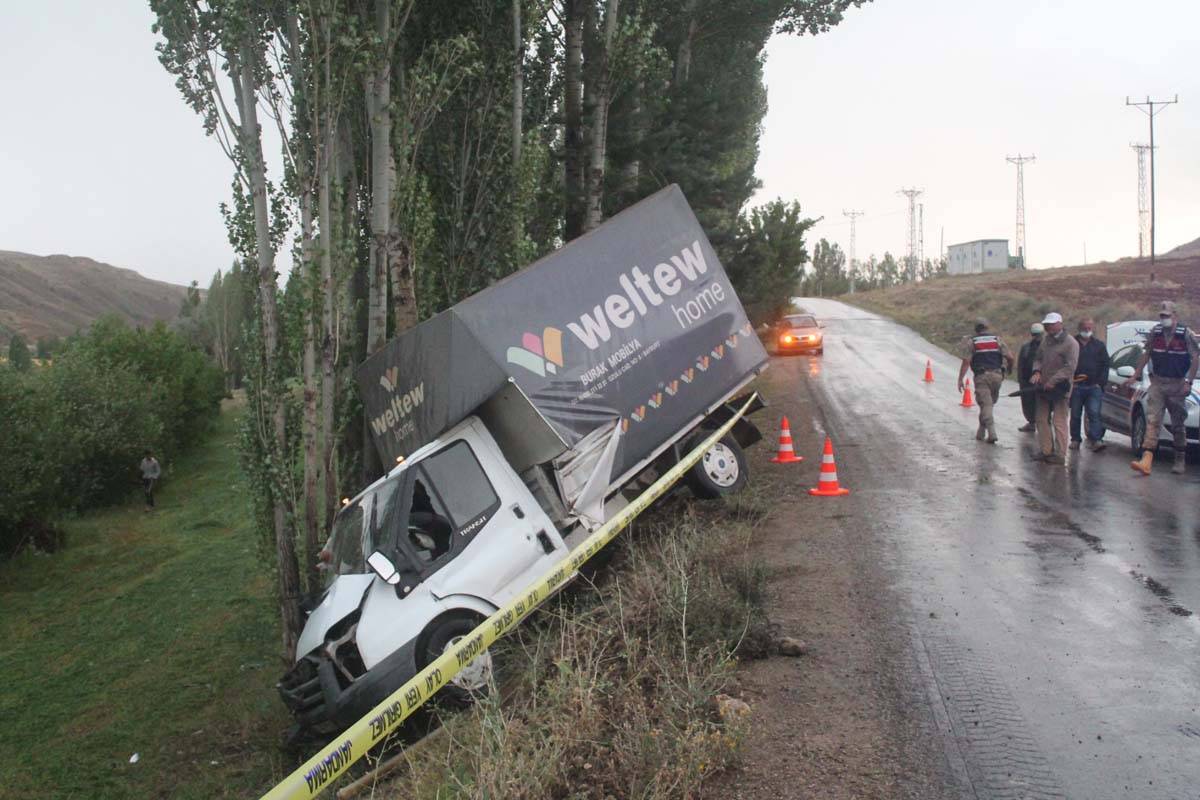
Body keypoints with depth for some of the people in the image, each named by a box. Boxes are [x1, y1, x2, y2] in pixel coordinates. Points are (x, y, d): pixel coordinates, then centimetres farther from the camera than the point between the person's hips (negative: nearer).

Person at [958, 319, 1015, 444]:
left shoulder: (971, 342, 2)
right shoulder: (997, 339, 8)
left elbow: (966, 361, -8)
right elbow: (1010, 357, 1)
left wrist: (960, 379, -7)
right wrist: (1009, 368, 22)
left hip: (981, 376, -2)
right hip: (997, 375, 3)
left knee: (985, 404, -3)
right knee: (989, 403, 15)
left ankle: (991, 433, -16)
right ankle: (981, 432, 21)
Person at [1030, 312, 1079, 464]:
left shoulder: (1070, 343, -9)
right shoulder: (1045, 339, 14)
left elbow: (1070, 367, -16)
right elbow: (1038, 358, 19)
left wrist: (1053, 381, -20)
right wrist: (1037, 371, -1)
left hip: (1060, 388, -7)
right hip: (1044, 387, 7)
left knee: (1059, 422, -5)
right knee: (1042, 419, 9)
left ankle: (1060, 454, -1)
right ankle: (1045, 450, 17)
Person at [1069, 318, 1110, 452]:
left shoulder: (1099, 345, 11)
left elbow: (1105, 365, 10)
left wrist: (1100, 382, -1)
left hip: (1094, 387, 0)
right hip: (1076, 386, 0)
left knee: (1094, 413, -9)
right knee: (1075, 415, 7)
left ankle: (1096, 440, -15)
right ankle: (1075, 439, 15)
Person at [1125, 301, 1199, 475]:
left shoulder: (1186, 333, -6)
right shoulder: (1155, 332, 4)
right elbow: (1147, 354, 13)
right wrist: (1135, 376, 11)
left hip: (1177, 385, -2)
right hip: (1158, 382, 2)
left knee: (1178, 425, 8)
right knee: (1152, 421, -8)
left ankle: (1180, 461, 22)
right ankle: (1146, 461, -17)